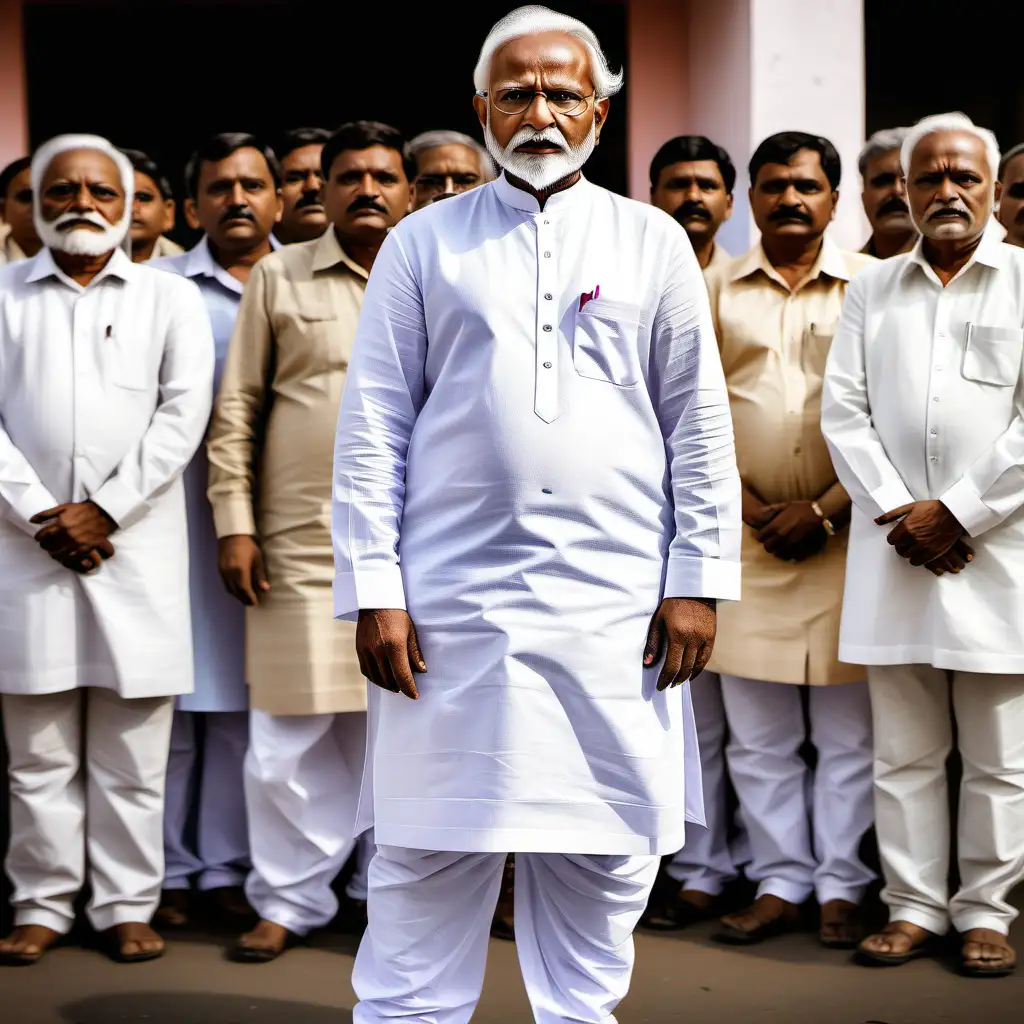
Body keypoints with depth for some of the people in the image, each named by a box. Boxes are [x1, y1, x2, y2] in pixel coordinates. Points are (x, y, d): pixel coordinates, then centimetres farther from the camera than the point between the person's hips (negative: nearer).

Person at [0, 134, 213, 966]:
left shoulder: (171, 298, 9)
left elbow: (182, 415, -1)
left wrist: (104, 511, -9)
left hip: (136, 545, -1)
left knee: (131, 751, 2)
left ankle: (127, 905, 10)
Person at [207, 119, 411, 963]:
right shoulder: (279, 278, 4)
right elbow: (236, 410, 3)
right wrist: (235, 524, -3)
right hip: (301, 543, -1)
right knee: (293, 729, 2)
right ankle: (290, 898, 16)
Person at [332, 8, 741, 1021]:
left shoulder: (652, 241, 10)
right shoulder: (424, 241, 7)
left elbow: (699, 425, 9)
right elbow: (372, 428, 4)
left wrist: (698, 578, 2)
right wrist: (373, 588, -4)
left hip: (616, 605, 1)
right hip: (451, 601, -1)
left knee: (605, 857, 8)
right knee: (428, 861, 2)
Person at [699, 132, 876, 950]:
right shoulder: (715, 292, 9)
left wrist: (826, 511, -9)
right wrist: (750, 507, -4)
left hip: (846, 535, -2)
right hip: (747, 536, 2)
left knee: (849, 730, 3)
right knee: (759, 735, 6)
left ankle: (842, 886, 13)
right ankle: (779, 883, 16)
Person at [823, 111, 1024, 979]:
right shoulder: (872, 291, 14)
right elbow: (843, 412, 7)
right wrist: (897, 512, -6)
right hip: (894, 550, 3)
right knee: (904, 752, 7)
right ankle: (915, 906, 16)